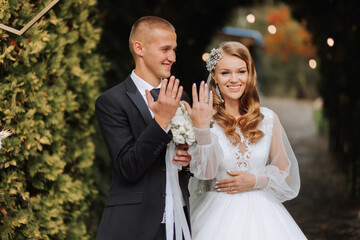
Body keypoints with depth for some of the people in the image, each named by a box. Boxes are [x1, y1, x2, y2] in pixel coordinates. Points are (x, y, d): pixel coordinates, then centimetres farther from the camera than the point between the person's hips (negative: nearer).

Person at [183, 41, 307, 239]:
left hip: (260, 214, 2)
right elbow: (207, 172, -16)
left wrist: (256, 181, -5)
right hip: (218, 215, -2)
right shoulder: (204, 118, -4)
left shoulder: (268, 118, 4)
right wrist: (201, 127, -25)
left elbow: (285, 174, 11)